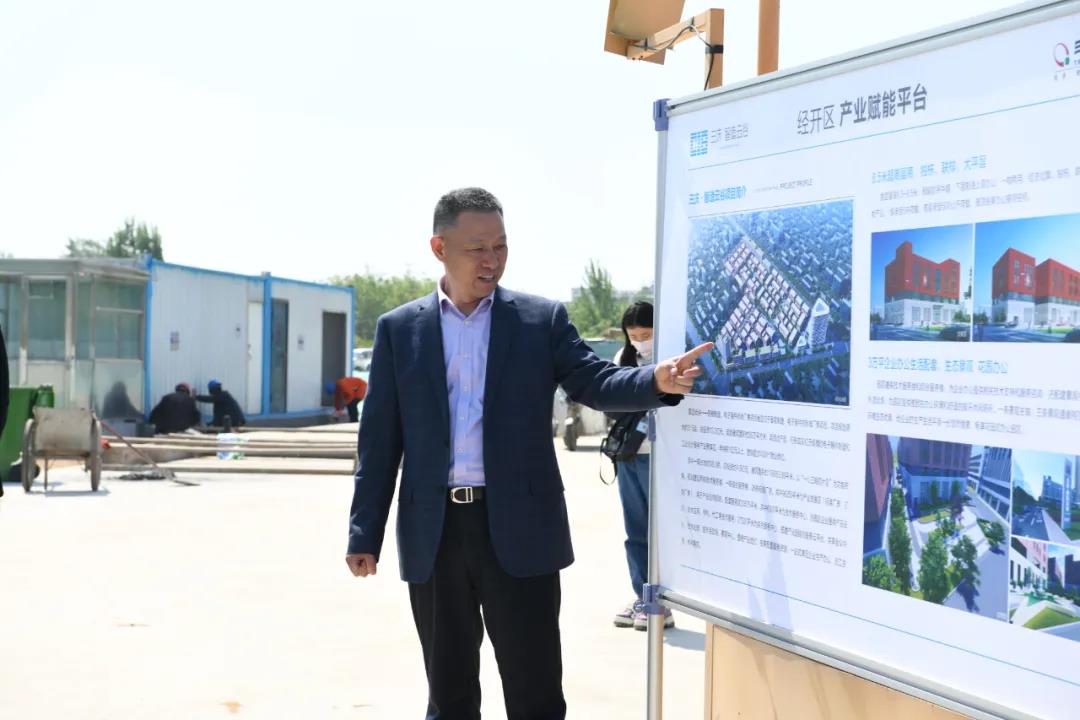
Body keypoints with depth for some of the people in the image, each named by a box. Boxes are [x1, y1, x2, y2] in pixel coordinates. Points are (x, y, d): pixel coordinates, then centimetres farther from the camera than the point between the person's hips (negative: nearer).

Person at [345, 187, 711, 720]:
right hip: (432, 533, 2)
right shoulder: (399, 329, 6)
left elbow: (595, 383, -4)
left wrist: (657, 380, -25)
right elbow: (380, 438, 5)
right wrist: (365, 533, 2)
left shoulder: (542, 319, 3)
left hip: (519, 529, -1)